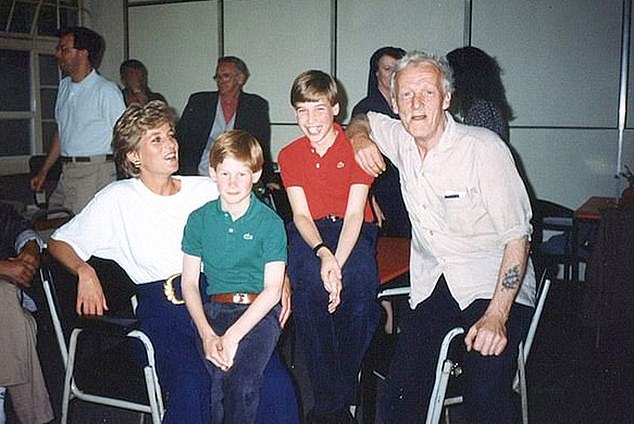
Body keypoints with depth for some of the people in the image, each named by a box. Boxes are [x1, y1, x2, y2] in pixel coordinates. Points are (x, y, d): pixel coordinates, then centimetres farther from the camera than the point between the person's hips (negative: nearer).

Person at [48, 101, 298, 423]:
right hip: (162, 302, -1)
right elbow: (59, 242, 14)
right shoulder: (118, 199, 10)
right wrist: (84, 271, -7)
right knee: (192, 384, -32)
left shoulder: (208, 190, 16)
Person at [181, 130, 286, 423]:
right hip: (213, 310, 2)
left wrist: (233, 335, -15)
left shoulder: (270, 223, 1)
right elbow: (189, 283, 6)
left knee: (242, 377, -27)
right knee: (219, 375, -25)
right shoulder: (199, 219, 9)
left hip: (259, 312, -2)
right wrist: (207, 334, -10)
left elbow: (272, 290, -4)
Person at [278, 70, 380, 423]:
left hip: (354, 231, -1)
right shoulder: (290, 155, 6)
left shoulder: (356, 149, -3)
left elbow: (354, 213, -11)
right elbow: (301, 214, -4)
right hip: (310, 233, 1)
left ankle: (343, 393, -15)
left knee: (360, 280, -35)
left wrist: (338, 262, -28)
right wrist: (322, 253, -25)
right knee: (309, 282, -34)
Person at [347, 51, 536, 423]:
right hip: (432, 284, 5)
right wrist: (360, 138, 1)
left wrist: (496, 316, -23)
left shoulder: (485, 148, -14)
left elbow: (518, 236, -14)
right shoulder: (399, 139, 3)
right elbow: (362, 119, 27)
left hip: (493, 284, -4)